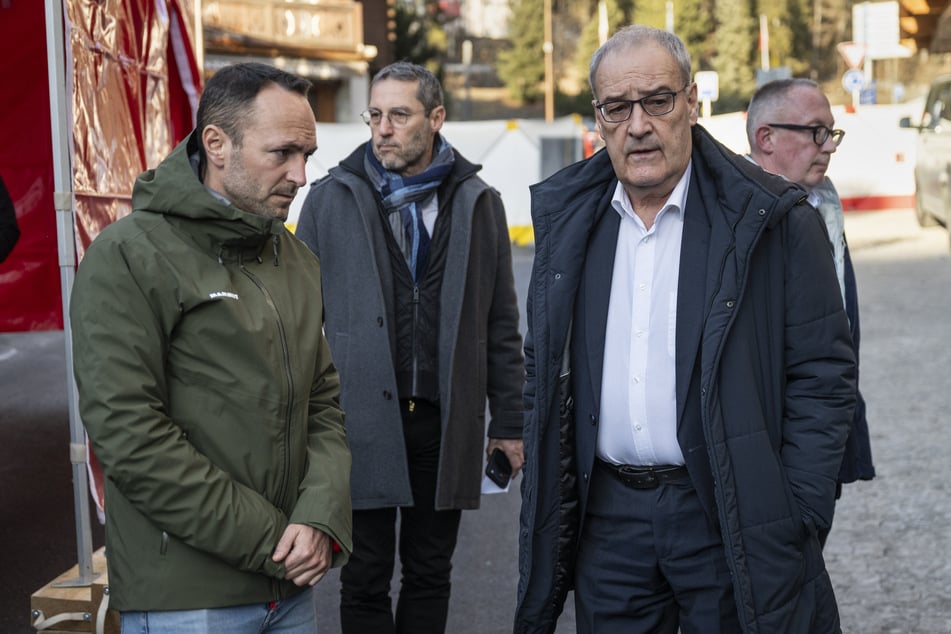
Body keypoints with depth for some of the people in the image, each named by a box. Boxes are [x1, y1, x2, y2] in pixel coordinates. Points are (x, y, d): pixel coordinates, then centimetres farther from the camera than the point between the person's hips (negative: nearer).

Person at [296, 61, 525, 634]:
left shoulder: (478, 203, 5)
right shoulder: (331, 200, 1)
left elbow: (501, 324, 8)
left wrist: (509, 421, 6)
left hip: (447, 424, 2)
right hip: (360, 423, -1)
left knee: (430, 574, 13)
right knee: (366, 578, 6)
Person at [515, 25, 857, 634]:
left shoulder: (771, 219, -7)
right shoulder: (566, 214, 6)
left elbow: (824, 372, -5)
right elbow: (543, 368, 14)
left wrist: (797, 522, -10)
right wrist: (550, 487, 8)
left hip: (730, 516, -3)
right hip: (606, 517, 4)